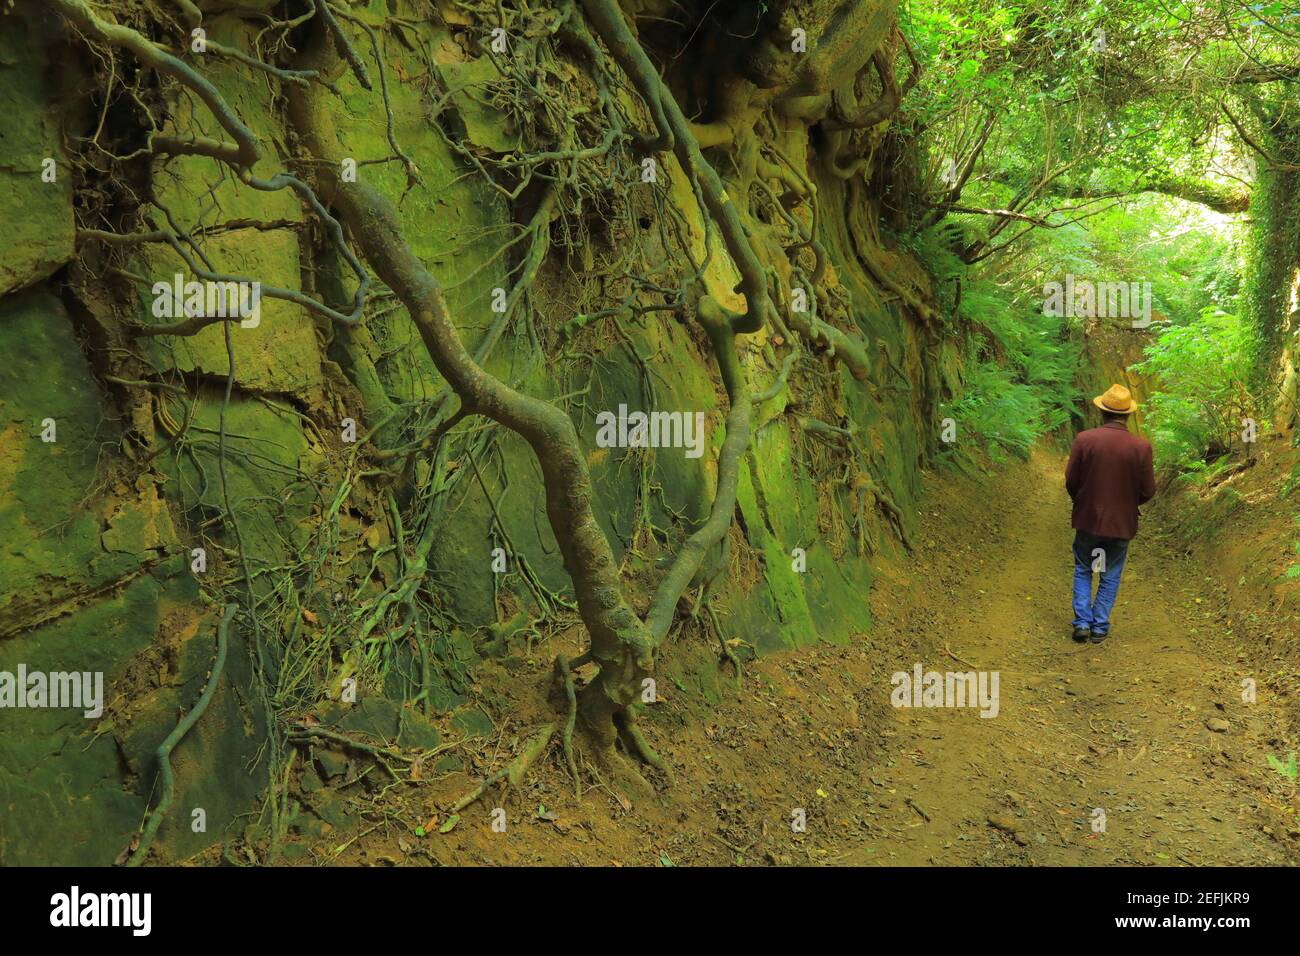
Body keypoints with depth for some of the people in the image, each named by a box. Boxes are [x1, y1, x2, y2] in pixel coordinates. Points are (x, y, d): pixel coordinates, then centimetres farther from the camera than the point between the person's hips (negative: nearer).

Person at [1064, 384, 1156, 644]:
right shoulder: (1141, 447, -12)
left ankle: (1082, 622, 10)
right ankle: (1099, 627, 18)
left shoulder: (1083, 439, -13)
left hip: (1087, 518, 0)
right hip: (1121, 522, 0)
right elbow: (1147, 491, -6)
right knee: (1110, 576, 15)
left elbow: (1070, 481, -7)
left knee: (1082, 571, 18)